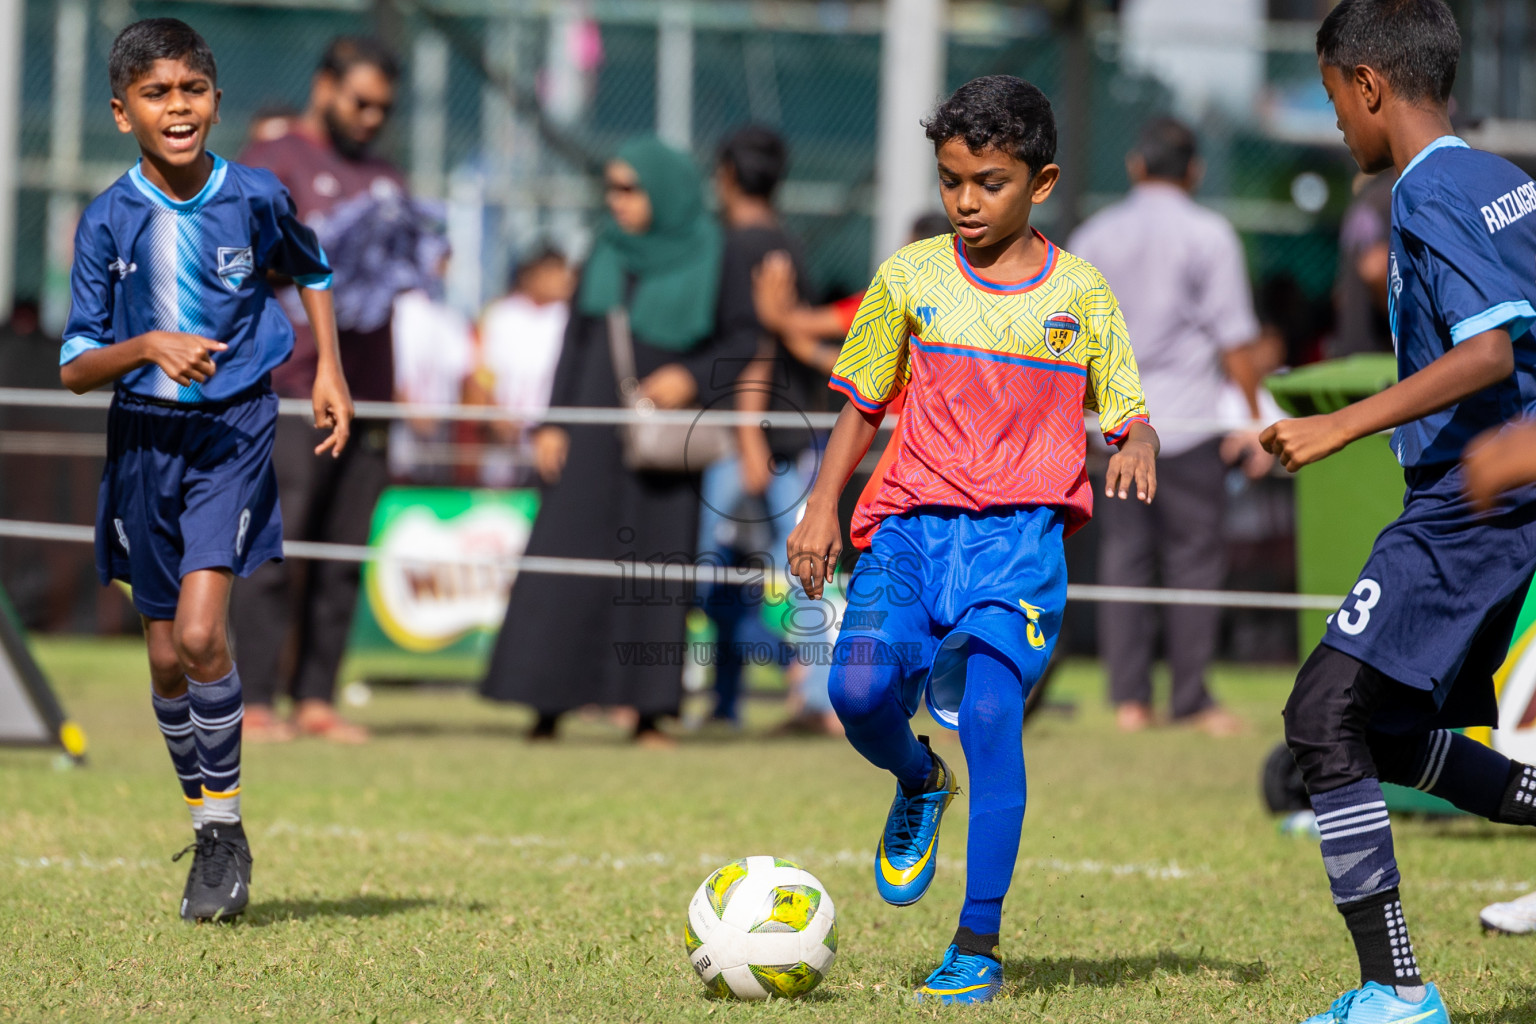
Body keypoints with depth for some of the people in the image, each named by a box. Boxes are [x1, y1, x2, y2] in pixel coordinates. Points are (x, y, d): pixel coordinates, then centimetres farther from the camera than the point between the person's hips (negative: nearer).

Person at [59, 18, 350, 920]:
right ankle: (211, 834, 27)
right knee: (167, 657, 9)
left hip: (234, 431, -2)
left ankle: (226, 824, -3)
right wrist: (148, 346, -23)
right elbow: (76, 368, -5)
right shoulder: (109, 222, -6)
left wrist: (330, 371, 8)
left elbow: (313, 272, 17)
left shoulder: (256, 199, -6)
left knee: (200, 633, -19)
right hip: (143, 439, 2)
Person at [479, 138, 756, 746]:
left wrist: (692, 378, -18)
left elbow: (744, 341, -1)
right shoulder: (608, 250, 8)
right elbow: (576, 339, 10)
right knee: (565, 562, -4)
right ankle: (550, 707, 0)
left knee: (655, 569, -4)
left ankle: (650, 712, 1)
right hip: (593, 433, 3)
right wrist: (552, 422, 4)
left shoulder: (708, 258, -2)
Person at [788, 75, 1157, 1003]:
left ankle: (979, 945, -13)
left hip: (1022, 532, -1)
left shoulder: (1081, 294, 7)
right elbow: (863, 406, 14)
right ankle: (919, 783, 16)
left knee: (990, 709, -20)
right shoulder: (910, 277, 9)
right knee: (860, 689, -22)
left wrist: (1139, 448, -14)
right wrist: (822, 507, 4)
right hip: (915, 524, 2)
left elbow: (1130, 417, 10)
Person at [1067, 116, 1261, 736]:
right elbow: (1233, 337, -6)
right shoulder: (1208, 235, -3)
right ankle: (1191, 699, -1)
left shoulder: (1093, 237, 9)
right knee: (1193, 557, 1)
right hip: (1188, 420, -3)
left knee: (1123, 554, 6)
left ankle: (1129, 697, 3)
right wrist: (1255, 415, 1)